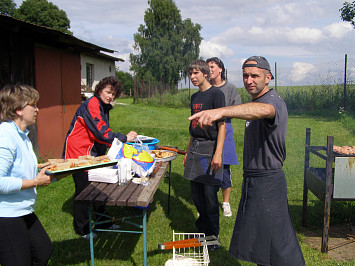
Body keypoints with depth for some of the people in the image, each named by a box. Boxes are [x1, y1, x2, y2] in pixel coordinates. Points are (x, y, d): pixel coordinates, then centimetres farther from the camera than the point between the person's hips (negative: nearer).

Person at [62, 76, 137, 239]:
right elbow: (101, 131, -26)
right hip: (78, 152, -9)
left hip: (93, 152, 9)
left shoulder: (103, 107, 13)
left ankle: (104, 222, 28)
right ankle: (82, 229, 17)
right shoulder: (91, 105, -18)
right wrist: (124, 138, -24)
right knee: (83, 189, 0)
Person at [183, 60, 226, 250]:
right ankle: (202, 229, 27)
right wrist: (188, 151, 20)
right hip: (195, 147, 7)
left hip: (210, 148, -7)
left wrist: (218, 153, -20)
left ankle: (212, 236, 11)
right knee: (196, 192, 11)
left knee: (209, 194, -4)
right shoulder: (195, 97, 16)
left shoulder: (216, 94, -6)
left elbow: (222, 125, -12)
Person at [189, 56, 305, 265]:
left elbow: (263, 110, -43)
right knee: (255, 238, 19)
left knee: (277, 245, -1)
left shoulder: (273, 101, -18)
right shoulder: (255, 101, 14)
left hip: (268, 182, -9)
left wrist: (221, 111, -60)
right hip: (251, 180, 10)